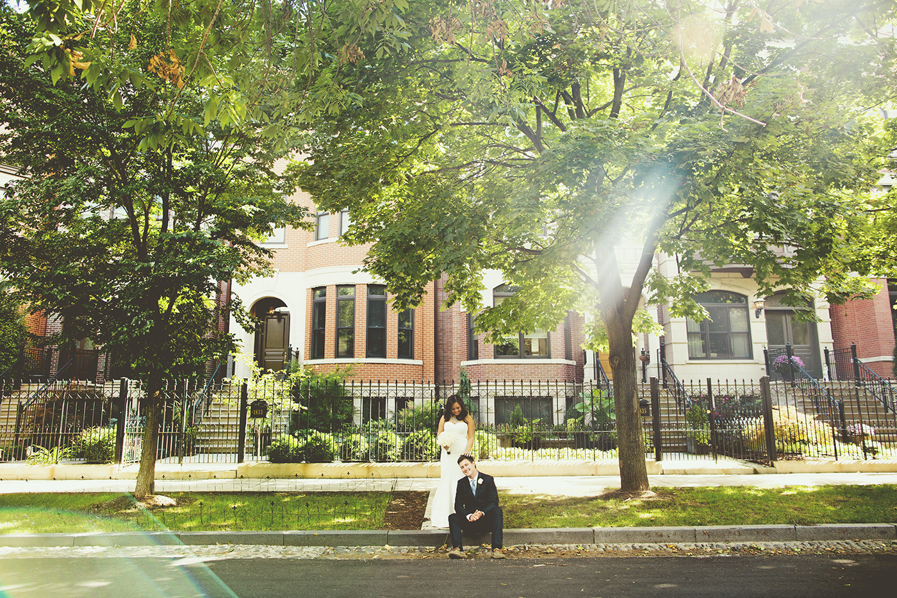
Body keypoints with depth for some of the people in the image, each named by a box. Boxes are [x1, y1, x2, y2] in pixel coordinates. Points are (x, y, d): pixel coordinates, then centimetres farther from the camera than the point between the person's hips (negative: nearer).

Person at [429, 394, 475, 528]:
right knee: (446, 481, -1)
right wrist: (444, 444, -8)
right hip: (448, 453, 2)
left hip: (462, 453, -2)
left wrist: (468, 450, -13)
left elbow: (471, 437, 3)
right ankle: (444, 515, 6)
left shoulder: (467, 418, 4)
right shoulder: (444, 418, 10)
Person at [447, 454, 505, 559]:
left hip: (487, 519, -2)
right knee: (453, 517, -23)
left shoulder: (488, 479, -1)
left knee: (498, 510, -32)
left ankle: (496, 549, -38)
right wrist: (469, 516, -20)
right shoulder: (461, 483, 7)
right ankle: (457, 548, -39)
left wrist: (482, 513, -26)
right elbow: (458, 506, 0)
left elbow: (494, 502, -8)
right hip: (470, 521, 2)